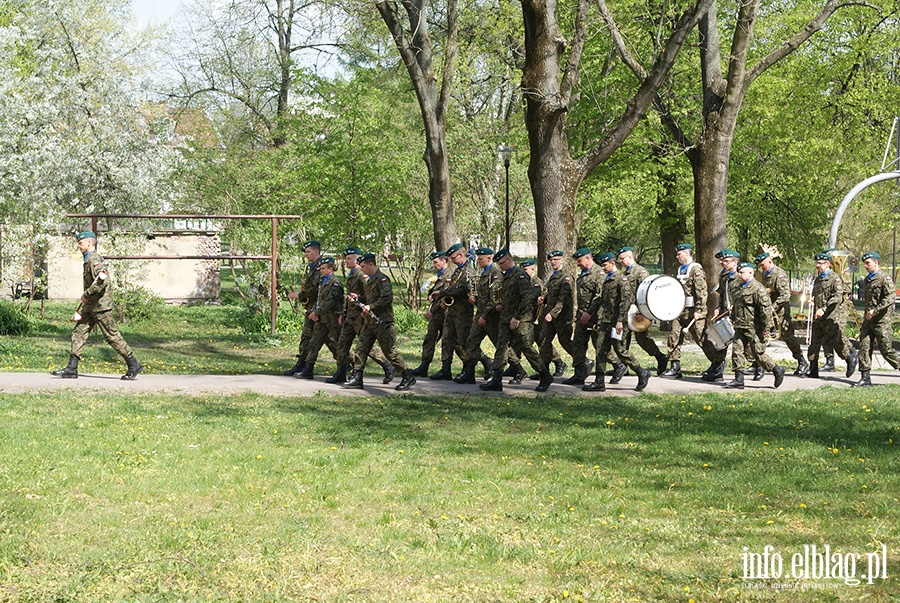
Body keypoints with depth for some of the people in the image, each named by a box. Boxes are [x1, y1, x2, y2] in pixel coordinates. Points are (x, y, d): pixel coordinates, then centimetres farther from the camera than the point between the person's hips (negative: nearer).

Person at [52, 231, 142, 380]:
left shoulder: (94, 259, -15)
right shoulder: (88, 259, 17)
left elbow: (102, 281, -27)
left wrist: (86, 295, -19)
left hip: (100, 306, -10)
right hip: (90, 307, 10)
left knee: (112, 335, -5)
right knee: (78, 333, 4)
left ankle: (134, 365, 4)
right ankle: (71, 369, 4)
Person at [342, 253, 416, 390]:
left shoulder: (382, 279, -12)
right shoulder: (370, 280, 18)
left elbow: (387, 298, -23)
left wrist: (370, 306, -22)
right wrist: (358, 299, 11)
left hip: (382, 321, -9)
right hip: (370, 321, 9)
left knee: (390, 350, -5)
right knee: (361, 348, 2)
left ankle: (408, 377, 5)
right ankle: (356, 378, 3)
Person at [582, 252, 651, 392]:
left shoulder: (621, 279, -10)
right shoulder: (606, 281, 17)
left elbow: (626, 301, -17)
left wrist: (620, 321, -21)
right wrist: (600, 319, 17)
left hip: (616, 322, -8)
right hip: (606, 322, 8)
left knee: (621, 350, -4)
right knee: (601, 350, 3)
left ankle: (642, 373, 12)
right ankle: (599, 382, 5)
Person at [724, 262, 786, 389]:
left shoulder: (758, 288, -13)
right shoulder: (738, 289, 15)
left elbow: (766, 309, -17)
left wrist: (766, 328, -18)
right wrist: (733, 322, 22)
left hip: (754, 329, -8)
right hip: (740, 328, 8)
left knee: (758, 353, -2)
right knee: (737, 352, 1)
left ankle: (777, 370, 18)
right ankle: (739, 380, 5)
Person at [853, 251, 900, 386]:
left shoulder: (885, 279, -10)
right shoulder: (867, 279, 16)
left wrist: (875, 310, -25)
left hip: (882, 321, -7)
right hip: (868, 320, 7)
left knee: (886, 350, -3)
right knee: (864, 347, -1)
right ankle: (865, 377, 0)